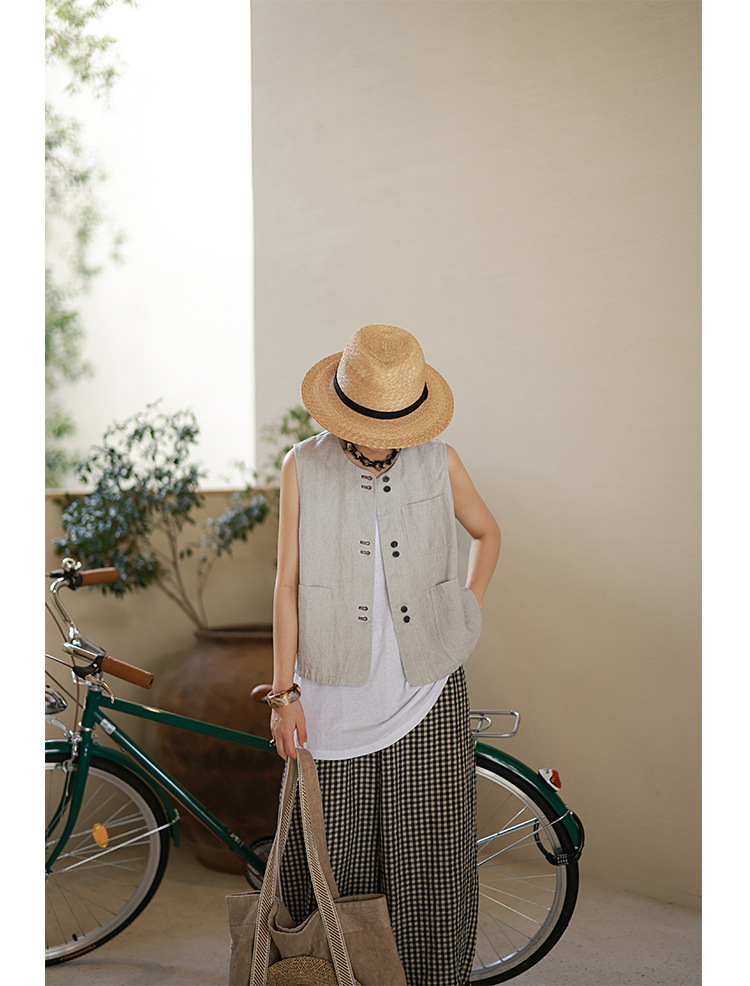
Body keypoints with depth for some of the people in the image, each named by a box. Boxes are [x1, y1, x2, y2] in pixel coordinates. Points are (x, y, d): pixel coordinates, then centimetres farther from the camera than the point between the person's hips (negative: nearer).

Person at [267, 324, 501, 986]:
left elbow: (488, 533, 19)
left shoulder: (439, 463, 0)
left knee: (432, 856, 3)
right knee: (327, 856, 6)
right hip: (336, 693, 0)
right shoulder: (305, 468, -2)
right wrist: (285, 691, -1)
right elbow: (288, 583, 0)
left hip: (428, 692, 1)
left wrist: (468, 609, 8)